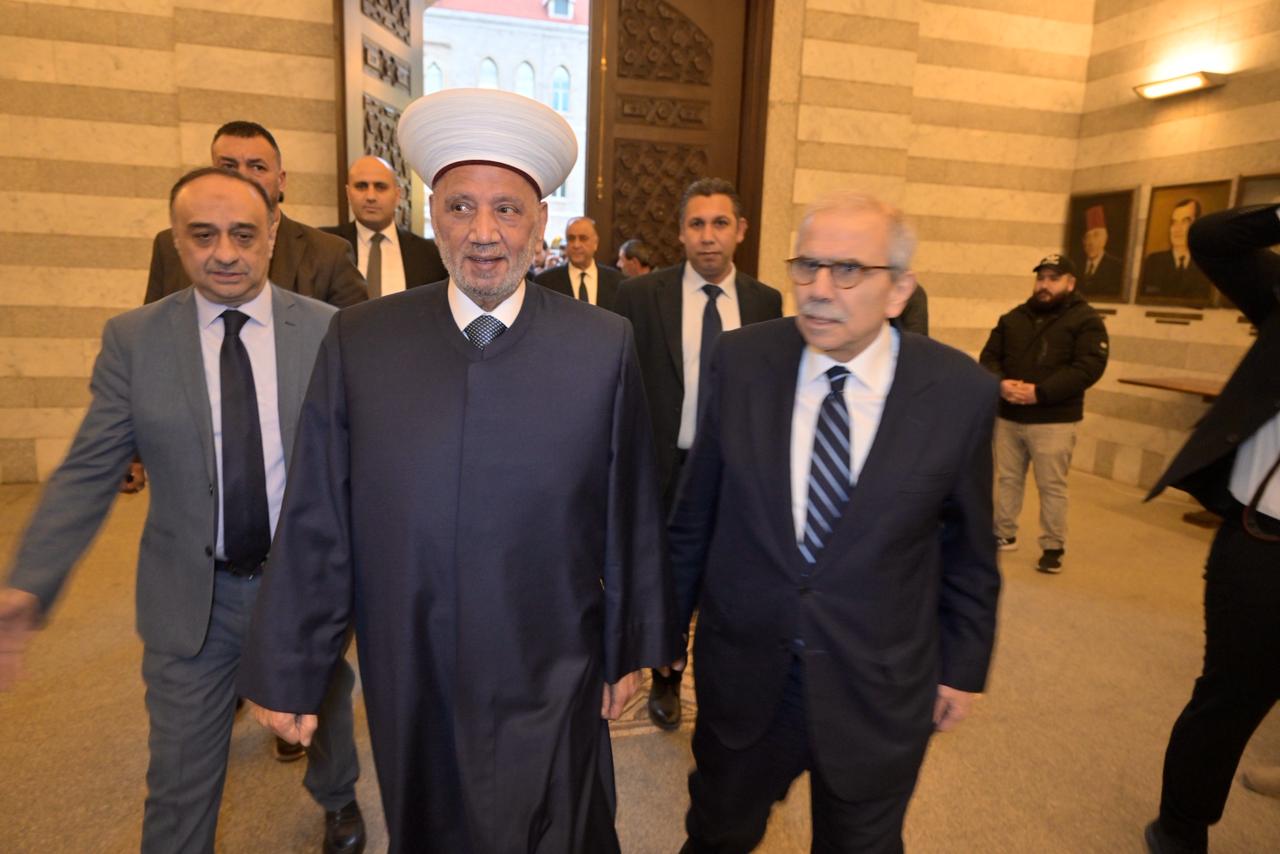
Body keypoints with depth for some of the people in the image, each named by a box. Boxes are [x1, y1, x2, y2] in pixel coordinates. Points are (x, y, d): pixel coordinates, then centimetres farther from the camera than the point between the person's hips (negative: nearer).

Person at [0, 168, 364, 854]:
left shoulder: (328, 330, -8)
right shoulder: (132, 339, -6)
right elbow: (87, 473, -6)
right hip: (192, 598, 0)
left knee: (326, 713, 26)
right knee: (181, 778, 14)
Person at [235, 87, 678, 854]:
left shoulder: (605, 346, -10)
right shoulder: (359, 341, -7)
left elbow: (631, 513, -4)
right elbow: (316, 522, -4)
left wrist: (632, 649, 3)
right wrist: (290, 672, 2)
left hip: (550, 688, -1)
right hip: (409, 685, 2)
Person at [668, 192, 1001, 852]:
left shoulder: (961, 391, -12)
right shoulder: (740, 361, -10)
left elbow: (968, 546, 0)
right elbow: (695, 511, -1)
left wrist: (963, 666, 6)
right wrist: (666, 618, 7)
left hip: (880, 690, 0)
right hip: (742, 671, 1)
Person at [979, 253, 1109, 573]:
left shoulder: (1086, 320, -3)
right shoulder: (1014, 318, 13)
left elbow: (1088, 368, -14)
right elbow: (989, 356, 9)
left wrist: (1039, 392, -23)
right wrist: (1000, 383, -14)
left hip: (1054, 421, -5)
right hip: (1008, 417, 5)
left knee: (1052, 486, 0)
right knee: (1007, 478, 13)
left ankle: (1053, 547, 12)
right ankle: (1004, 534, 27)